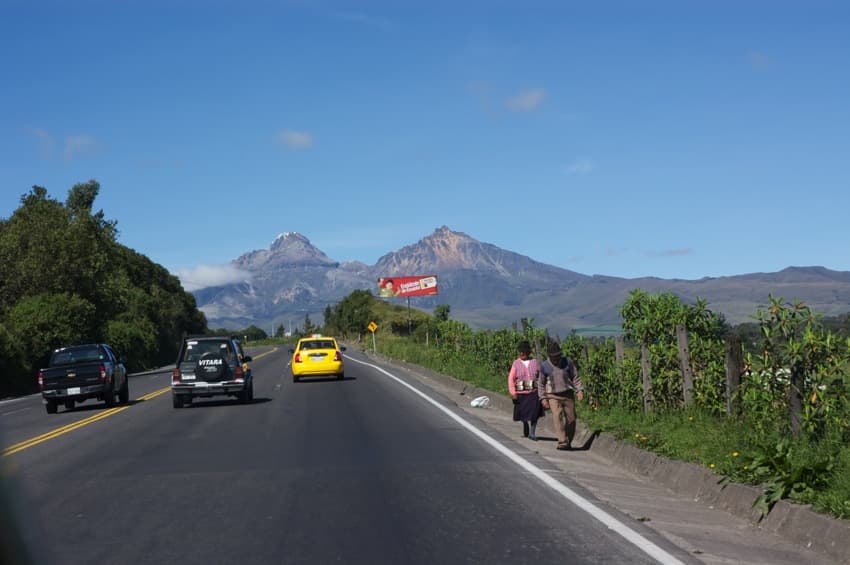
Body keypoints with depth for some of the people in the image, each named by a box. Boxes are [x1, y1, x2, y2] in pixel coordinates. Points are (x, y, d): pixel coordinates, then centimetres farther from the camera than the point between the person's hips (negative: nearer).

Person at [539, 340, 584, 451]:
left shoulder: (568, 362, -1)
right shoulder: (544, 366, -2)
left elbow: (576, 377, 5)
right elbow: (541, 384, 7)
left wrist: (579, 390, -8)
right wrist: (543, 399, -1)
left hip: (568, 395, 2)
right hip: (553, 396, -1)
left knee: (571, 420, 2)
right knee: (557, 416, -20)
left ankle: (568, 442, 20)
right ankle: (562, 442, -26)